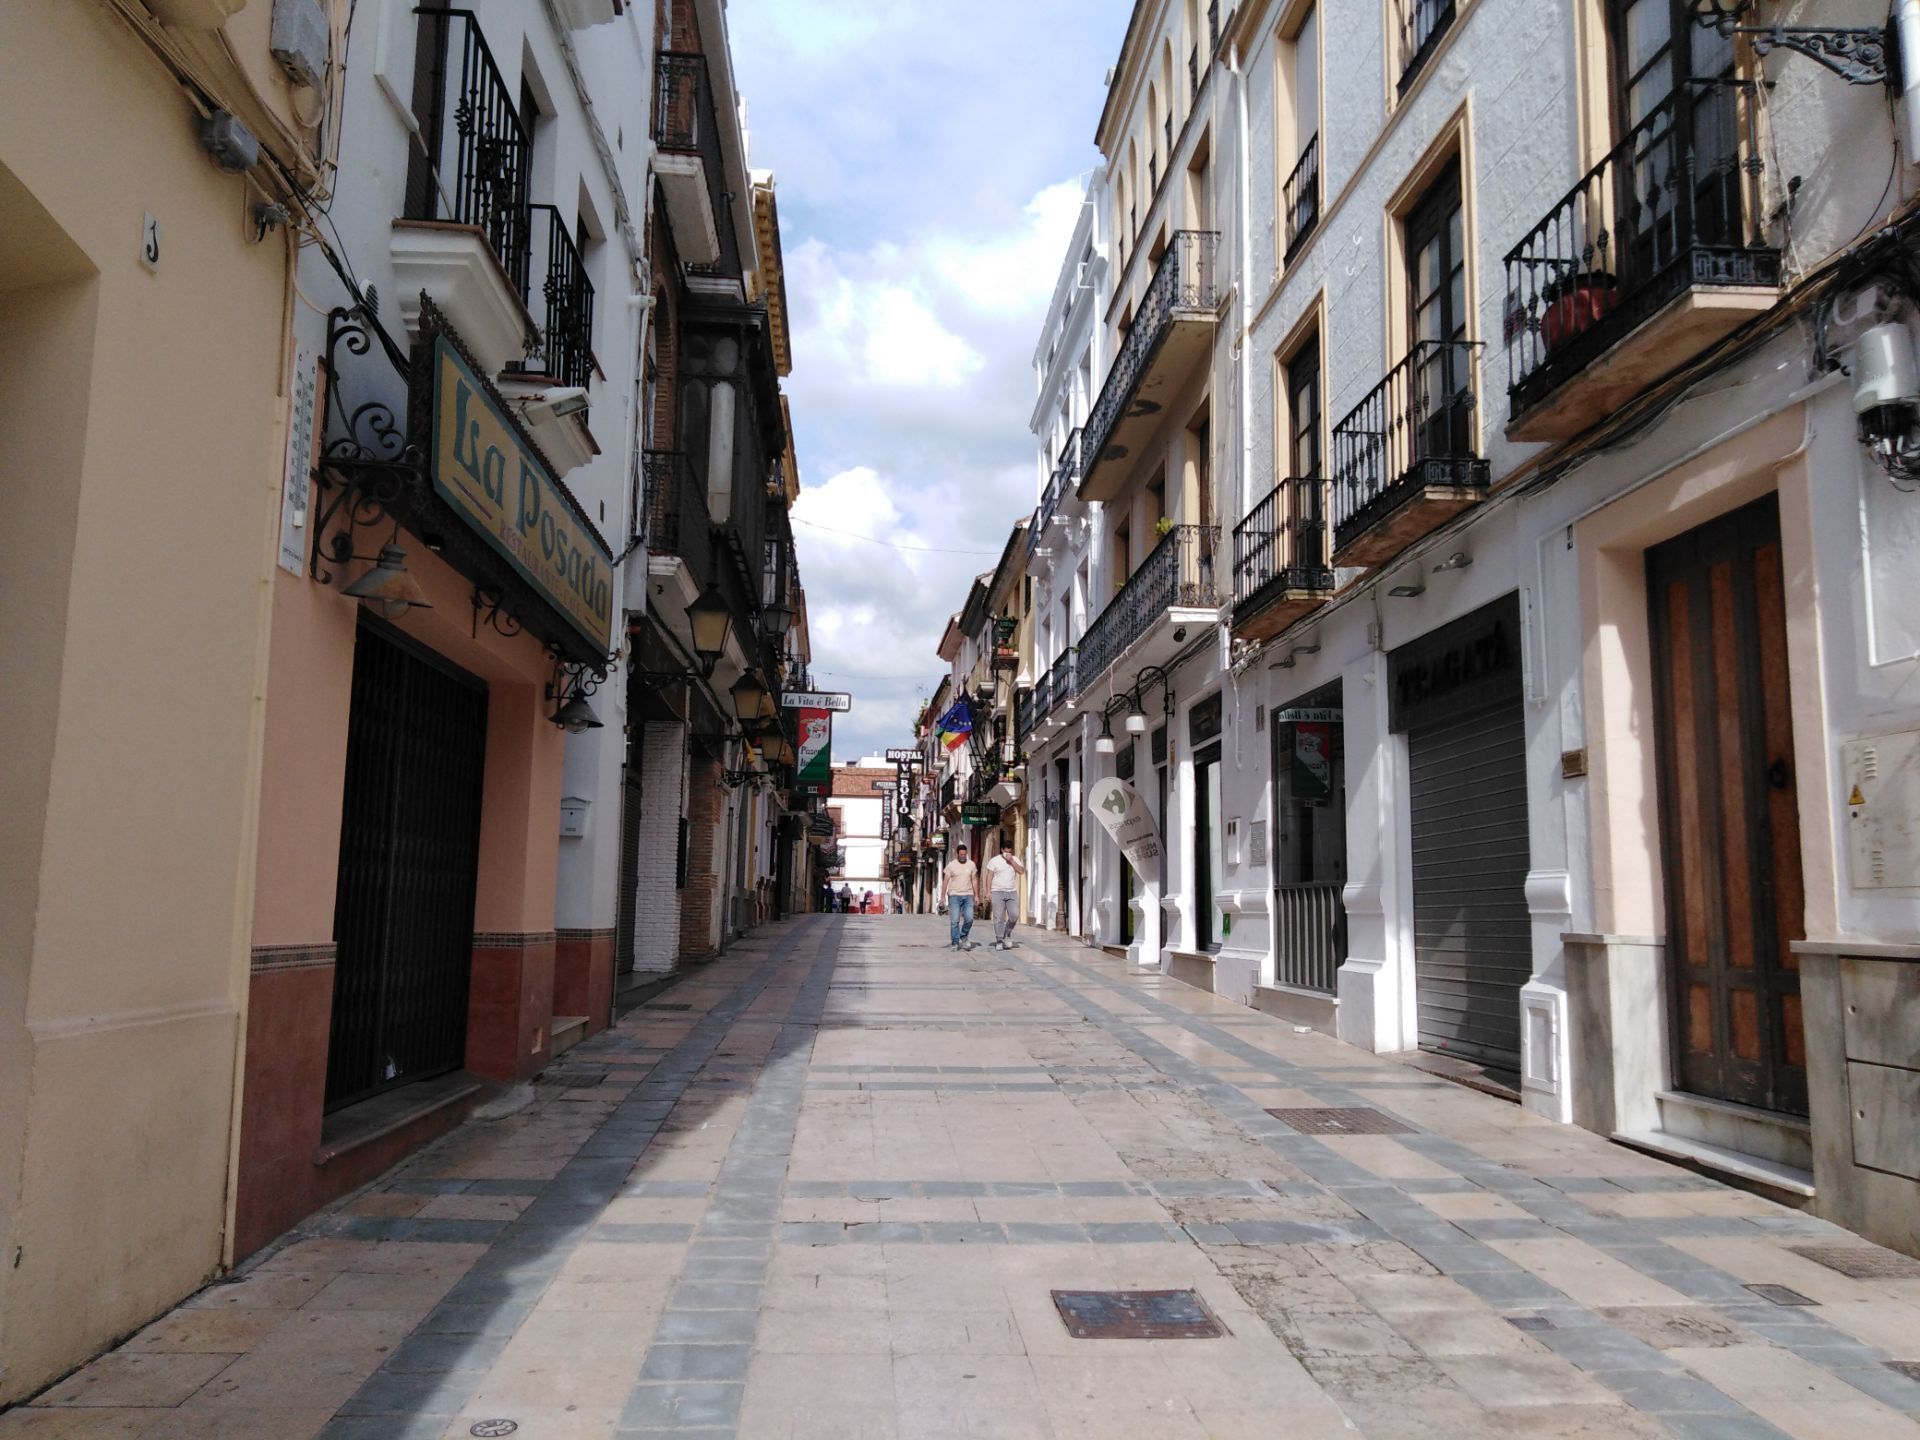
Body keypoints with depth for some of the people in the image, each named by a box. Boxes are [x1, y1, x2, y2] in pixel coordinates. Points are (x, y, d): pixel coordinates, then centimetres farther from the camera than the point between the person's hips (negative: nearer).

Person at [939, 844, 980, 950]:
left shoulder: (971, 864, 7)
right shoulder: (951, 865, -1)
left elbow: (974, 880, 11)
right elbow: (945, 881, 0)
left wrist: (976, 895, 6)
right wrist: (943, 896, -5)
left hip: (968, 895, 2)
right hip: (954, 895, -2)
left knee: (969, 918, -9)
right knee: (955, 920, -5)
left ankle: (964, 937, 15)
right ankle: (955, 943, 4)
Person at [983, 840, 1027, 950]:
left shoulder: (1015, 860, 9)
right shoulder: (994, 860, 2)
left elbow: (1021, 871, -6)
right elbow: (989, 876, 1)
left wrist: (1011, 861, -13)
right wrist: (988, 891, -6)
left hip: (1012, 892, 2)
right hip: (997, 892, -2)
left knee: (1014, 914, -10)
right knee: (999, 917, -4)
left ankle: (1007, 934, 13)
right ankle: (999, 940, 2)